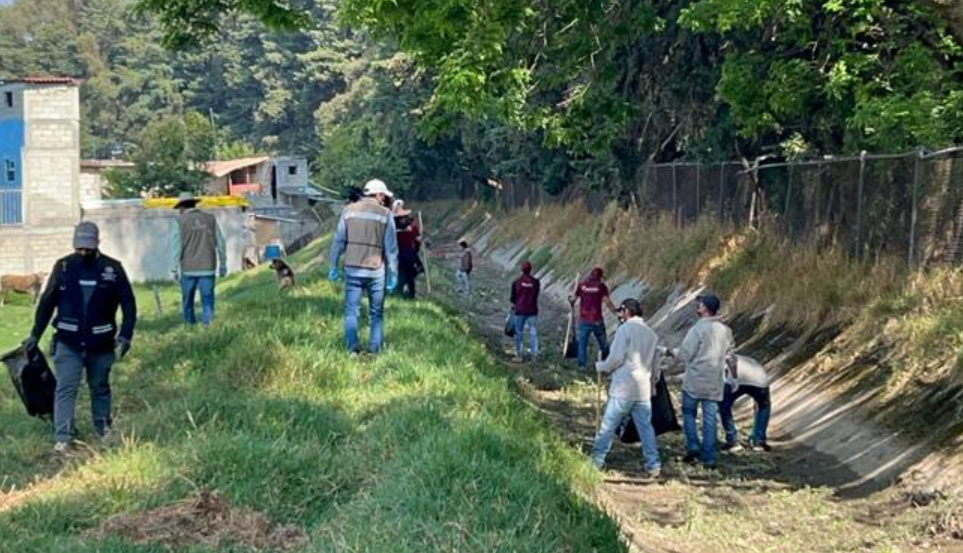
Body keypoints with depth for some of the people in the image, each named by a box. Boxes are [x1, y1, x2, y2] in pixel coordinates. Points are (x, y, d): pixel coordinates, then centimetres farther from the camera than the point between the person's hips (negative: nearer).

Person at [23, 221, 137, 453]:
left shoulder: (112, 268, -5)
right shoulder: (63, 266, -2)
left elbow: (128, 303, -1)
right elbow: (47, 302, 5)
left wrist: (125, 335, -11)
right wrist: (35, 334, 6)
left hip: (101, 343, 0)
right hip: (68, 342, 0)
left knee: (100, 387, 14)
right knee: (66, 388, -5)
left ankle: (103, 428, 31)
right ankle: (62, 438, -5)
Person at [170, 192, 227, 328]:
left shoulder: (180, 222, -2)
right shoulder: (210, 219, 5)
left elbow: (176, 246, -6)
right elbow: (220, 243, 7)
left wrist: (174, 268, -2)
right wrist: (223, 264, 15)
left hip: (188, 269, -1)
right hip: (207, 267, 1)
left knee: (188, 300, 12)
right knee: (207, 299, 3)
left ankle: (190, 325, 18)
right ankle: (207, 322, -11)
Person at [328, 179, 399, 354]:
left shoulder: (349, 210, 3)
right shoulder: (385, 214, -2)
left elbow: (338, 241, 2)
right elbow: (391, 248, -2)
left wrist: (334, 266, 9)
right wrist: (393, 275, 3)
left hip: (352, 269, 1)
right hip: (376, 270, -1)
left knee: (351, 310, 6)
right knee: (376, 313, 12)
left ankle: (353, 347, -6)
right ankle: (374, 349, 11)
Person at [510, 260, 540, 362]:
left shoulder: (516, 282, -8)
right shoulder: (536, 282, -6)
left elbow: (513, 297, 0)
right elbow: (536, 295, 4)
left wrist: (513, 305, 20)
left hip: (519, 311, 0)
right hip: (532, 311, 0)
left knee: (519, 333, 9)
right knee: (533, 332, 7)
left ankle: (519, 355, 12)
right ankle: (534, 354, 7)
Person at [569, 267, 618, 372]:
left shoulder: (582, 285, 3)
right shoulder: (601, 286, -4)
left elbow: (573, 299, 10)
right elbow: (607, 302, -11)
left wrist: (570, 299, 32)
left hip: (584, 320, 2)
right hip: (597, 320, -2)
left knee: (582, 342, 8)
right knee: (603, 343, 12)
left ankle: (582, 365, 4)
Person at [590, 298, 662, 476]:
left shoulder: (625, 329, -7)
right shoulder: (651, 333, 13)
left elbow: (616, 358, -12)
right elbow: (655, 365, 20)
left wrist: (600, 366, 5)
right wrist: (653, 383, 33)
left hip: (623, 388, -6)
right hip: (644, 390, 6)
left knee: (608, 426, 2)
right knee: (646, 427, 8)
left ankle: (597, 460, 8)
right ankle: (654, 465, 5)